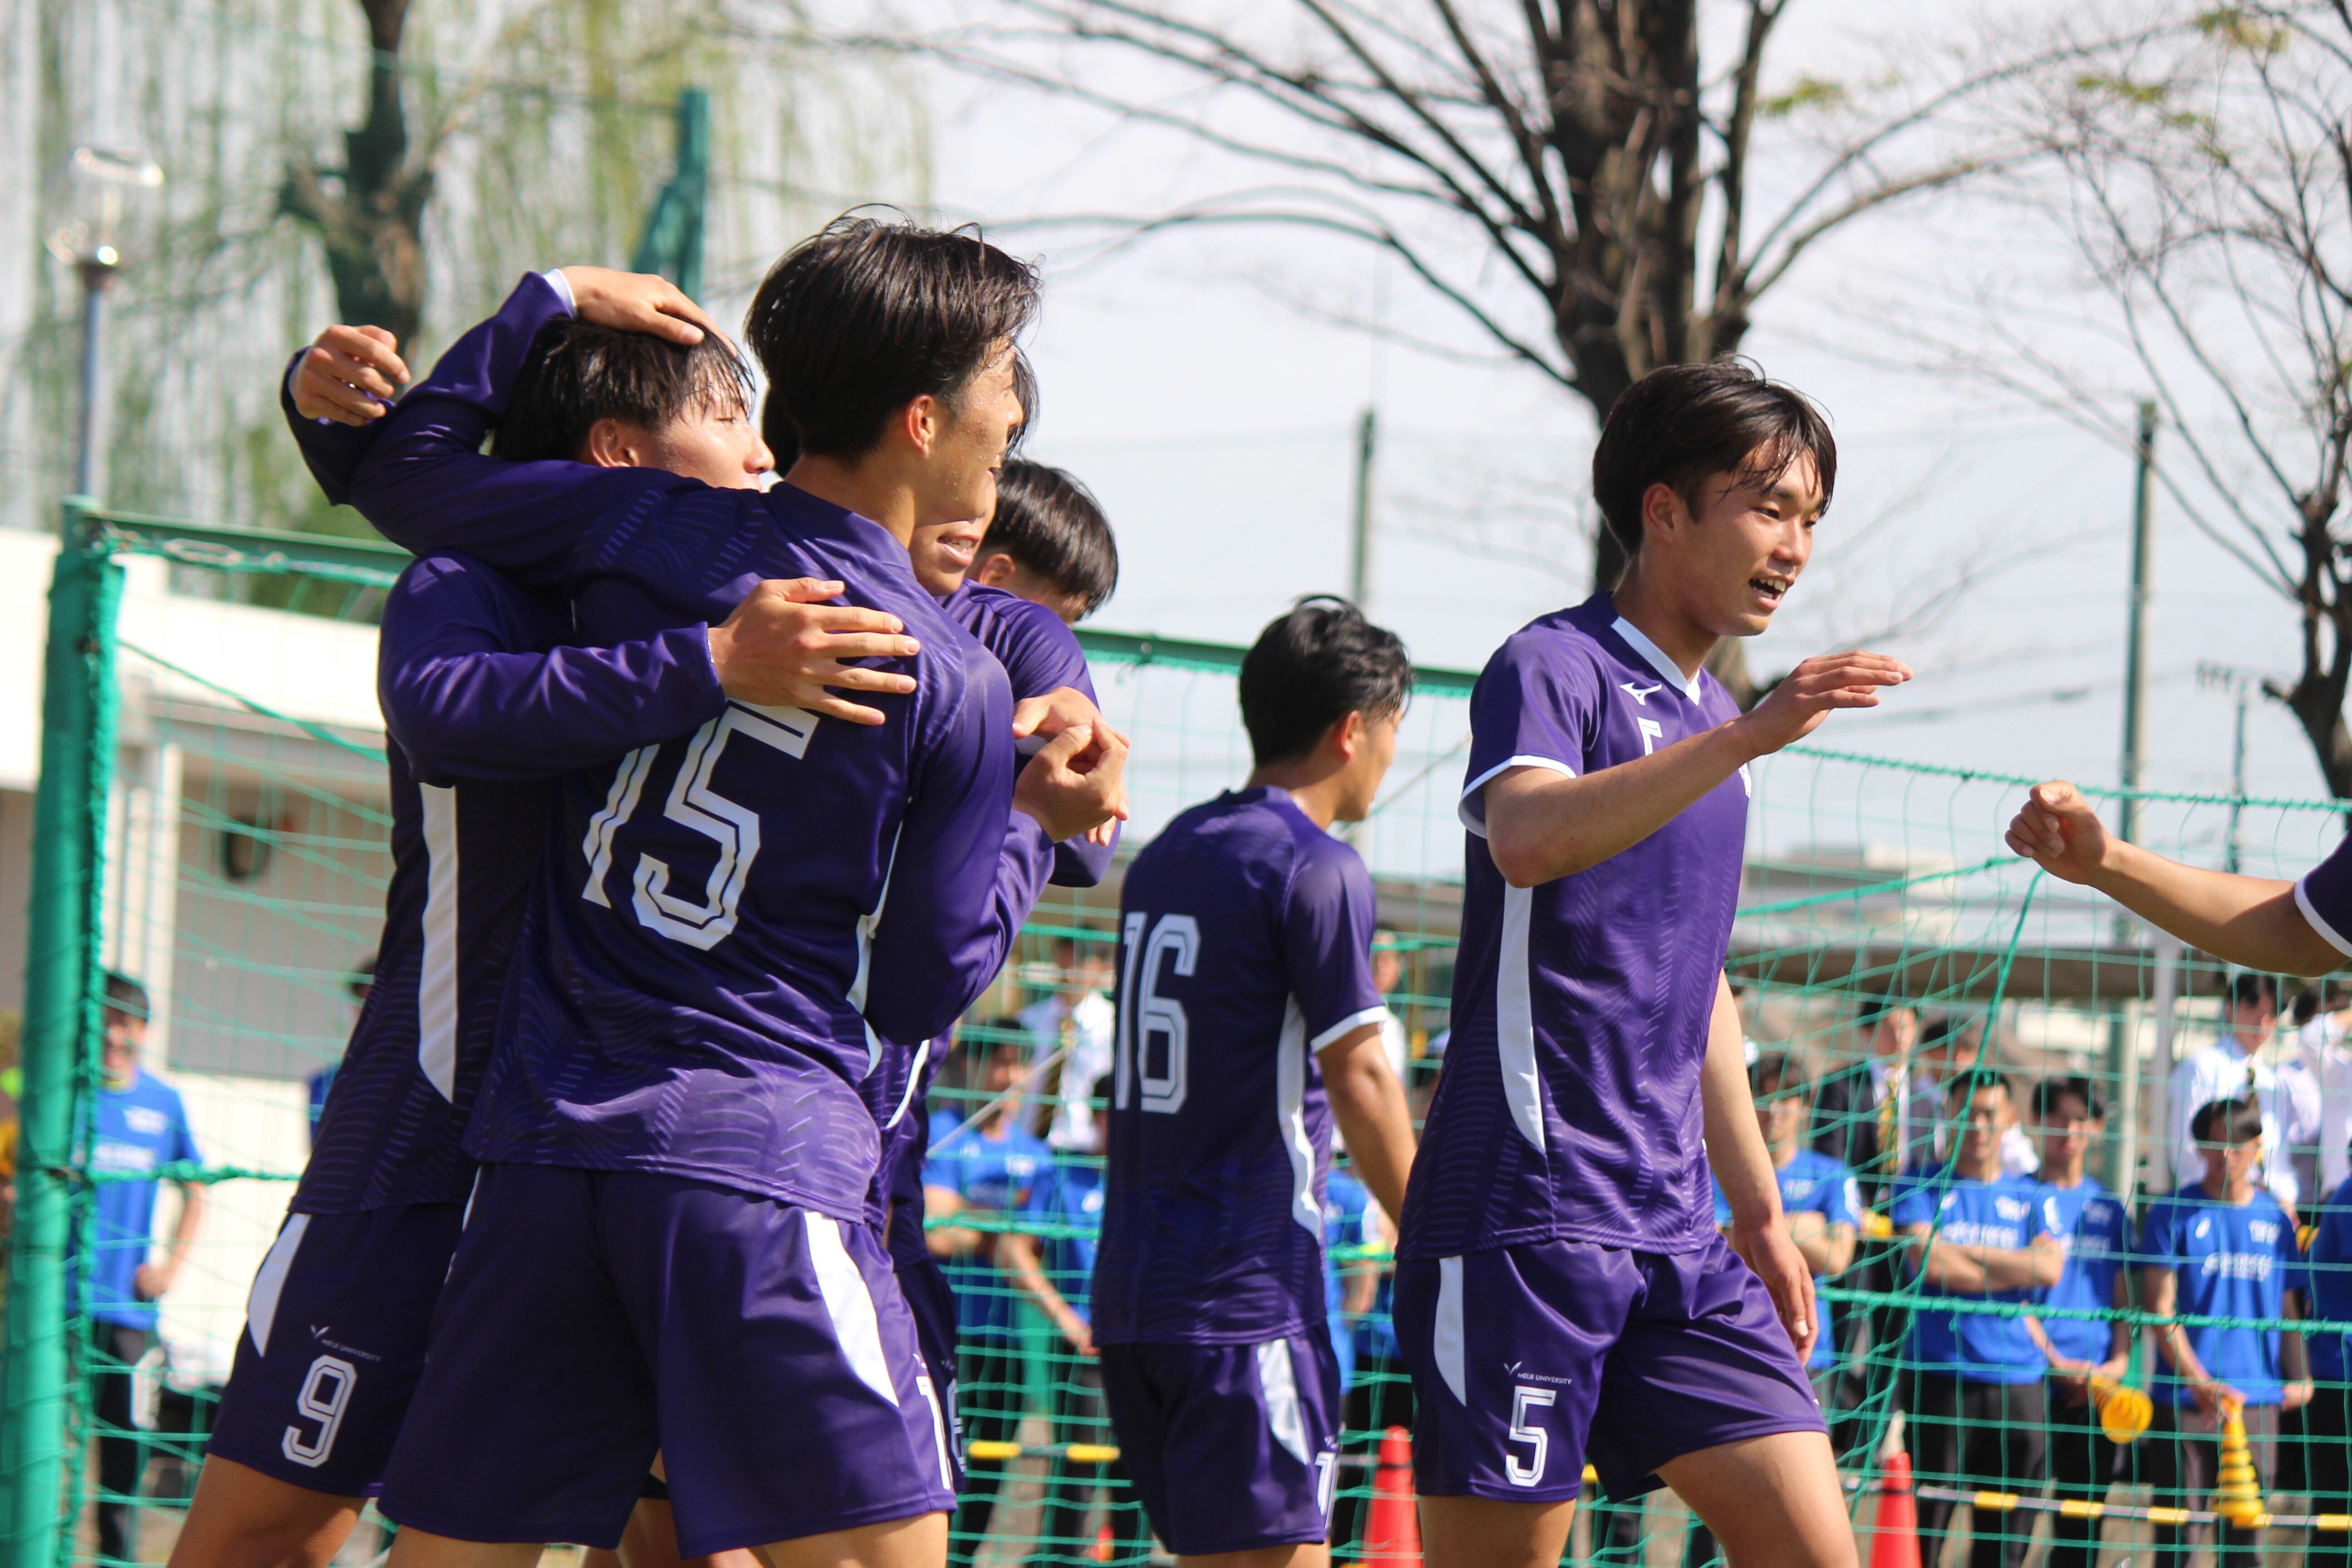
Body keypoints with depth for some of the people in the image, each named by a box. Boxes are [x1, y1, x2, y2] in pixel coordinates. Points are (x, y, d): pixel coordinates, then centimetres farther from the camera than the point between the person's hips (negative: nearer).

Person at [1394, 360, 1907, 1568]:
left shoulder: (1708, 718, 20)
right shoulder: (1553, 667, -6)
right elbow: (1527, 839, -29)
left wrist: (1758, 1207, 27)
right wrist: (1747, 738, -36)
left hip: (1677, 1239, 8)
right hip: (1526, 1222, -8)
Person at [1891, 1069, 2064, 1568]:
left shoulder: (2032, 1198, 14)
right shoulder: (1922, 1187, 6)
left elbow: (2051, 1268, -3)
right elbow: (1928, 1261, -11)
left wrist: (1963, 1250, -6)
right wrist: (2015, 1271, -4)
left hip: (2017, 1376, 3)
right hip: (1939, 1373, -3)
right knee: (1923, 1525, -7)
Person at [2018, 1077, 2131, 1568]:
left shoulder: (2109, 1208, 14)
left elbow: (2121, 1299, 15)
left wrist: (2119, 1362, -3)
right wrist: (2056, 1362, -16)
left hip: (2097, 1389, 4)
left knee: (2083, 1522, 4)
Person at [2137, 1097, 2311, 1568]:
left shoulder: (2276, 1218, 10)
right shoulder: (2173, 1215, -1)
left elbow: (2287, 1307, 17)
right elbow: (2160, 1310, -7)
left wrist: (2298, 1377, 2)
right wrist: (2200, 1383, -19)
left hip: (2257, 1402, 3)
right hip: (2182, 1402, -3)